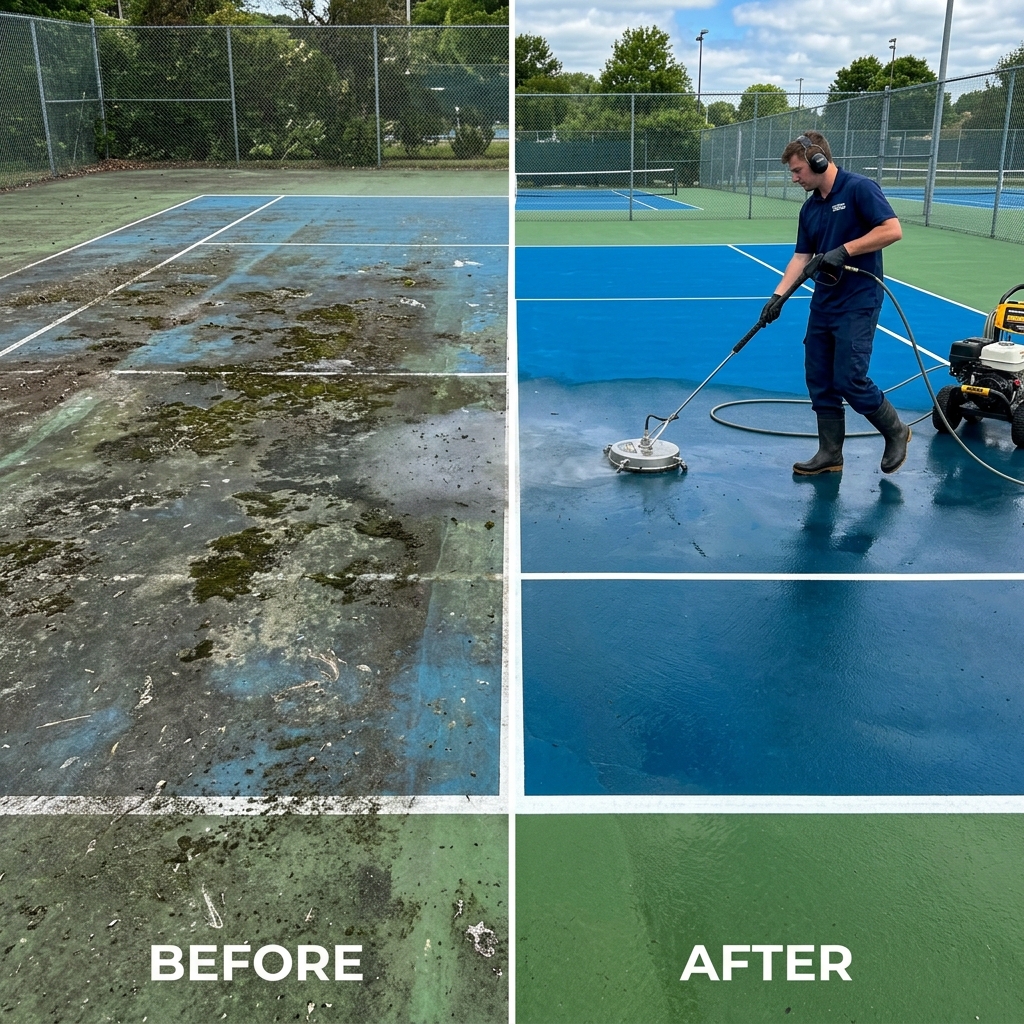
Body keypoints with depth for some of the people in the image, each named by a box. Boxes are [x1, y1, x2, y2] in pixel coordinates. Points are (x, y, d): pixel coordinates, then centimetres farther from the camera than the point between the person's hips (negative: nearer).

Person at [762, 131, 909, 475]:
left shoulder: (859, 189, -12)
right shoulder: (810, 208, 11)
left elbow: (892, 230, -18)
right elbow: (801, 256, 11)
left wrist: (845, 250, -21)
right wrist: (779, 295, -1)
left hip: (857, 304, -8)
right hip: (823, 303, 8)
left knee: (850, 380, -10)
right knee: (819, 380, 7)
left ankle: (895, 431, 14)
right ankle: (830, 454, 15)